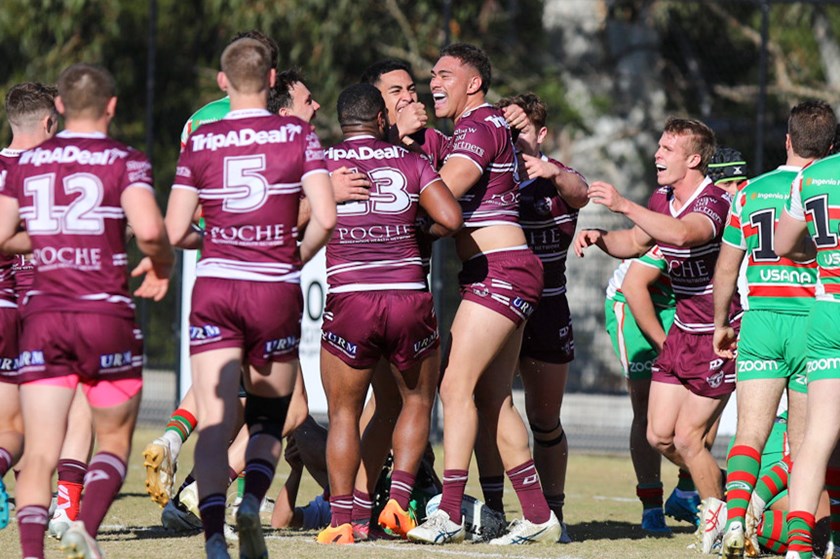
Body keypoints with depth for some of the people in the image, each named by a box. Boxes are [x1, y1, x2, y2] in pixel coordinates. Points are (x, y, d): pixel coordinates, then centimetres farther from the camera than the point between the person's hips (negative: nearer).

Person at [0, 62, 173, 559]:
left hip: (42, 318, 2)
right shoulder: (125, 161, -3)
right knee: (115, 441, 12)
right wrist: (162, 266, 2)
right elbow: (149, 229, -19)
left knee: (40, 453, 0)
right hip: (106, 317, -2)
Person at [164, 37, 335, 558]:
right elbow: (326, 218, -9)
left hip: (215, 289, 0)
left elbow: (175, 233, 0)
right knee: (269, 418, 16)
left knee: (215, 423, -4)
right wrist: (297, 257, 9)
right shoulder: (298, 134, 0)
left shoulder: (199, 142, 2)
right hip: (276, 291, 0)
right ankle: (253, 502, -10)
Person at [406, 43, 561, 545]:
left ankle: (450, 514, -22)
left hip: (501, 271, -10)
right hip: (498, 275, 10)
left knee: (458, 385, -16)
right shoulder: (475, 128, 22)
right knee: (495, 400, 10)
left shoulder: (482, 125, -9)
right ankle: (538, 515, 13)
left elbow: (444, 191, -21)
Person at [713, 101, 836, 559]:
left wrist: (720, 324, 25)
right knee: (803, 446, 6)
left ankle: (735, 519, -22)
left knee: (750, 435, -1)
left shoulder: (750, 192, 7)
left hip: (760, 320, 1)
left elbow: (726, 267, 12)